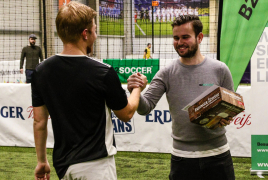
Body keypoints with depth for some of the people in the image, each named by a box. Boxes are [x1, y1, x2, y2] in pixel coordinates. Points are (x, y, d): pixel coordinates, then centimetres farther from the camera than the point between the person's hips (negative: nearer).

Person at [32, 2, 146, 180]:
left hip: (63, 165, 6)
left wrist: (41, 160, 17)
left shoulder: (41, 71, -2)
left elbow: (39, 121, 5)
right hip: (95, 165, -6)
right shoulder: (103, 73, -16)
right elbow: (126, 113, 0)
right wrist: (138, 88, 19)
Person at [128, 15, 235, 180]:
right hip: (182, 157, 0)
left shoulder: (219, 70, 1)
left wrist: (227, 118, -15)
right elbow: (146, 108, -7)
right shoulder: (167, 74, 0)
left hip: (217, 154, 0)